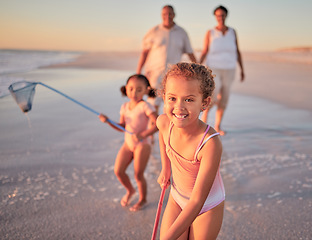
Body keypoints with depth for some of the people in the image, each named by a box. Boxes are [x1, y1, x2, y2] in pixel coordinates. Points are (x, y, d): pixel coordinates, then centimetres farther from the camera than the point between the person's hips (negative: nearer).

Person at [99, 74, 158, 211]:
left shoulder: (145, 106, -15)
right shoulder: (125, 106, 5)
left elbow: (158, 124, -23)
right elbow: (122, 127, 10)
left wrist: (143, 134, -30)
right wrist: (108, 121, -5)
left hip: (142, 145, -6)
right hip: (128, 143, 6)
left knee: (138, 175, 2)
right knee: (118, 171, 2)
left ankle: (142, 199, 29)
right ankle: (130, 190, 32)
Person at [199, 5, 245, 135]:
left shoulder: (232, 32, 5)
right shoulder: (210, 33, -4)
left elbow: (237, 52, 7)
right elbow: (204, 52, -5)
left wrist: (242, 69, 4)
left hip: (228, 70, 3)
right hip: (214, 69, -3)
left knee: (223, 99, 5)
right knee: (213, 98, -13)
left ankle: (217, 126, 17)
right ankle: (205, 113, 18)